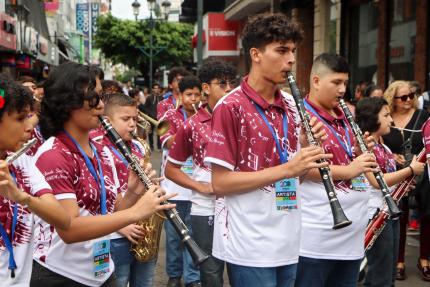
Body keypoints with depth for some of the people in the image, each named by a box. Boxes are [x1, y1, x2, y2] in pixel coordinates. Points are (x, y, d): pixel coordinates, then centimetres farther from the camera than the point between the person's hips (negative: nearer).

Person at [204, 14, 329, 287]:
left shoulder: (291, 105, 7)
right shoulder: (231, 107, -13)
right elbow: (220, 182, -17)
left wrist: (310, 146, -5)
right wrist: (286, 169, -22)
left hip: (288, 243, 7)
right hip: (250, 248, -6)